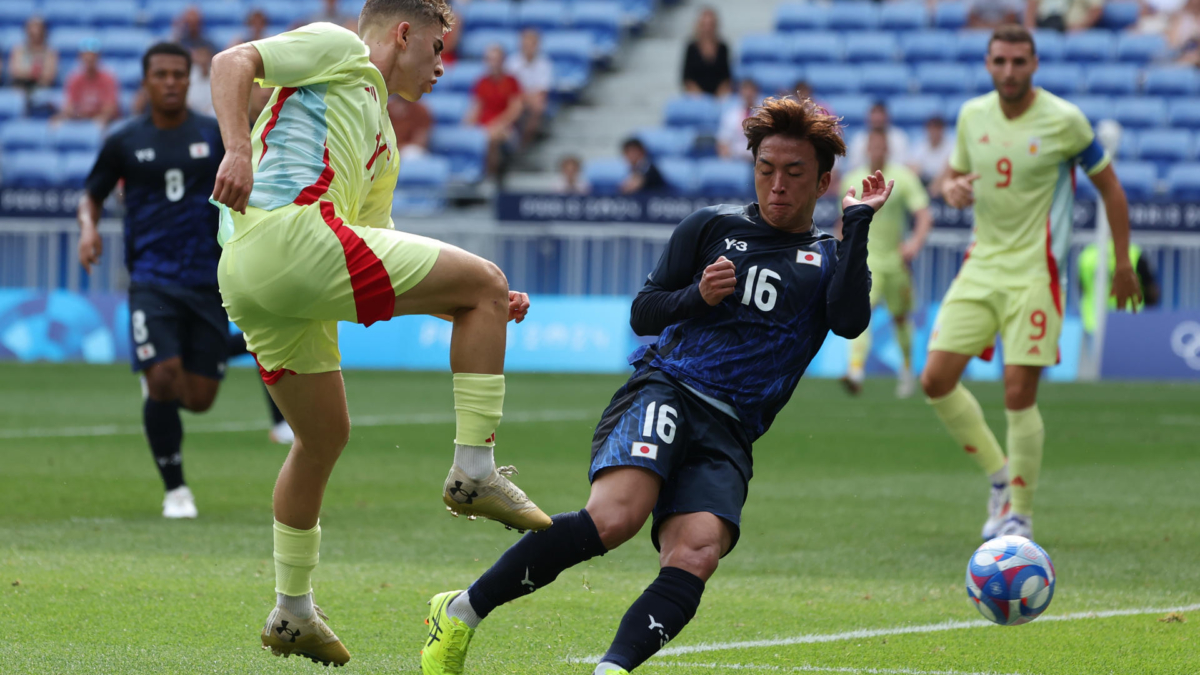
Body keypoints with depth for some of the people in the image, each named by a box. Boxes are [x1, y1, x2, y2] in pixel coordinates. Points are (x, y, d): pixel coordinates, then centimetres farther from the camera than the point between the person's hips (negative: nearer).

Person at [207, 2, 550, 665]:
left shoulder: (382, 146, 34)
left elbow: (380, 268, 33)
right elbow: (232, 62, -4)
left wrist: (479, 307, 26)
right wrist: (238, 150, -20)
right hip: (286, 231, -10)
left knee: (324, 436, 22)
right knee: (484, 280, -4)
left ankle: (292, 613, 30)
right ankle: (474, 469, -6)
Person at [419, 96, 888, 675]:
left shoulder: (830, 259, 17)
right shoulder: (712, 227, 16)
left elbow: (850, 321, -4)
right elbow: (643, 312, 17)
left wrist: (858, 223, -2)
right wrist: (698, 296, -3)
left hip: (728, 435, 2)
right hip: (666, 388, -2)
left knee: (697, 552, -27)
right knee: (615, 516, -29)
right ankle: (461, 613, -20)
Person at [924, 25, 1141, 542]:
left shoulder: (1064, 121, -9)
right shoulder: (973, 115, 5)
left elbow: (1109, 187, 1)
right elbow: (953, 174, 19)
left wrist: (1122, 263, 0)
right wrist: (952, 189, -6)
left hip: (1034, 272, -5)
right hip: (981, 266, 5)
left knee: (1019, 394, -10)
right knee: (936, 380, -4)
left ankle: (1020, 514, 6)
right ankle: (1000, 475, 17)